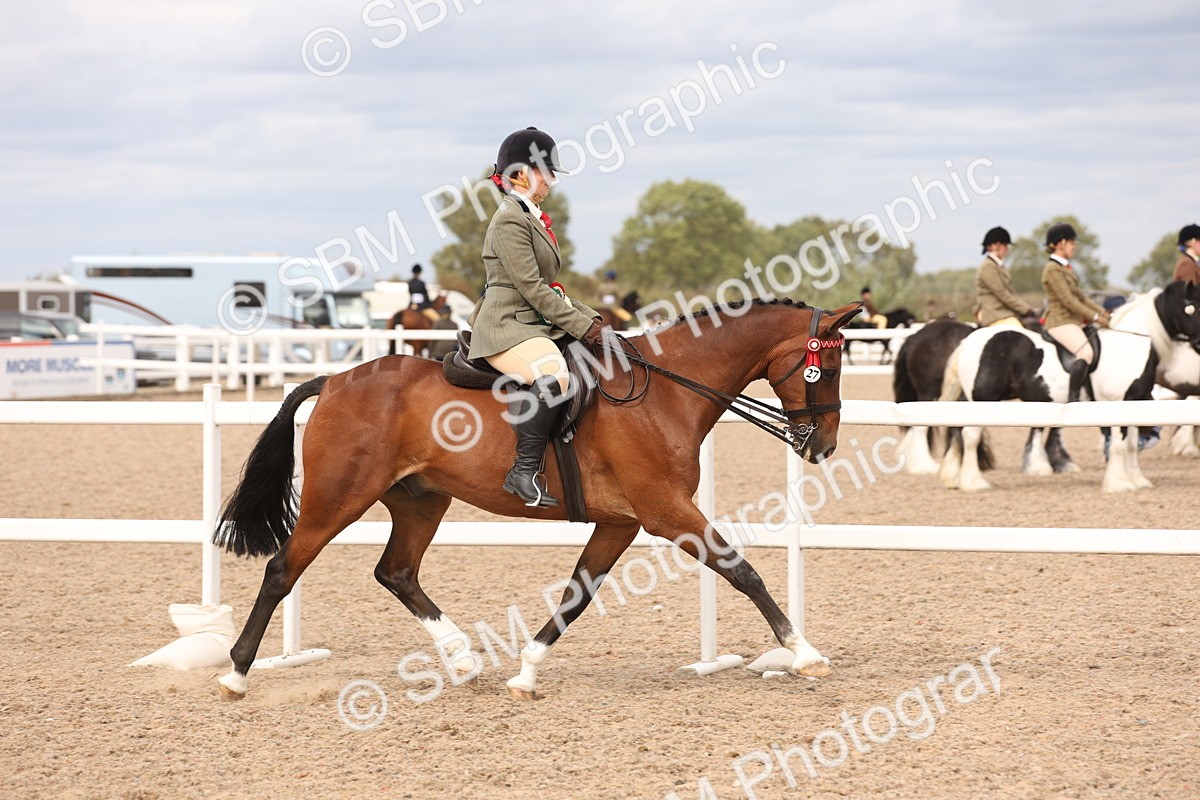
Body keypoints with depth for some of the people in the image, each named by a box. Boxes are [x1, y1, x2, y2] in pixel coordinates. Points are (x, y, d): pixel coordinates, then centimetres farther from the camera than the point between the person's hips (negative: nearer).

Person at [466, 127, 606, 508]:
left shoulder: (533, 219, 20)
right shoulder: (510, 220, -11)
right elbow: (532, 288, -17)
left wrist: (589, 318, 11)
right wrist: (581, 325, -16)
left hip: (535, 324, 11)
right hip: (506, 326, -11)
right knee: (551, 375, -37)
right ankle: (525, 471, -34)